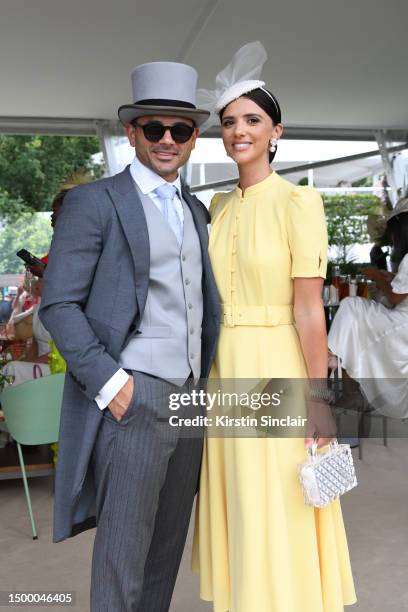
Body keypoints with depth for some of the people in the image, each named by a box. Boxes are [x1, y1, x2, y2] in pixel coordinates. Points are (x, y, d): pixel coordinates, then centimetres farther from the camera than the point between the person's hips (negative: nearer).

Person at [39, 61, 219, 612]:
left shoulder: (197, 212, 16)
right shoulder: (94, 202, -4)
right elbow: (59, 305, -8)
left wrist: (207, 383, 12)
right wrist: (109, 382, -16)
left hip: (189, 397, 7)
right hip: (132, 399, -6)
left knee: (167, 550, 15)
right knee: (122, 560, 1)